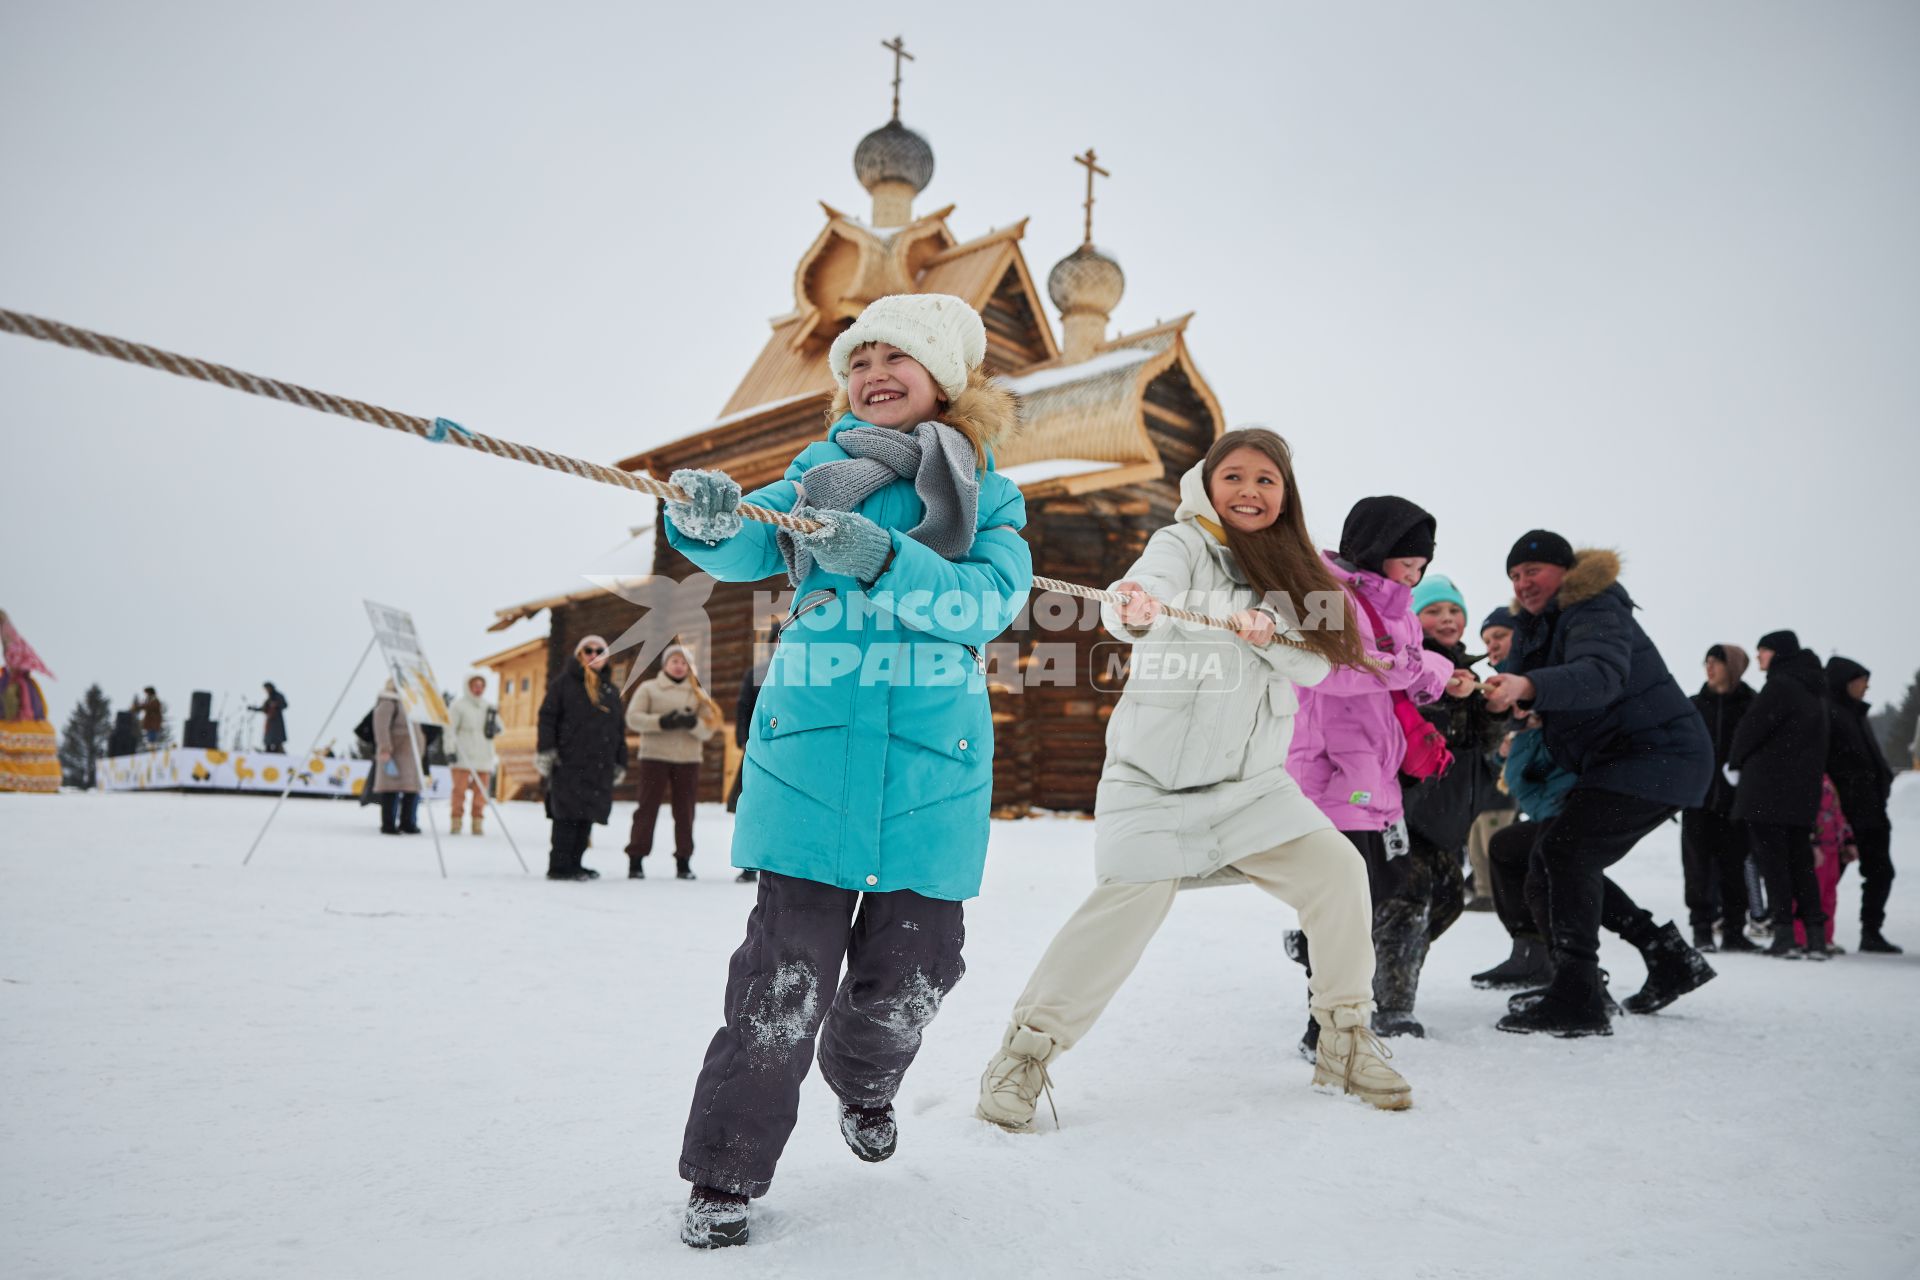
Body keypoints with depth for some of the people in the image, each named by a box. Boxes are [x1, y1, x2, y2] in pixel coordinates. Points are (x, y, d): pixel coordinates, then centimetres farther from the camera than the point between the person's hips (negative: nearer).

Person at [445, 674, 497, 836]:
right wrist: (450, 749, -11)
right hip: (463, 756, -4)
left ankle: (478, 823, 6)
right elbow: (450, 729, -3)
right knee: (460, 790, -5)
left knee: (481, 792, 2)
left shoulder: (488, 707, 16)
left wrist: (494, 726, -2)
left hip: (484, 756, 4)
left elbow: (498, 728, 22)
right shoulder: (459, 705, 2)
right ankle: (456, 822, 1)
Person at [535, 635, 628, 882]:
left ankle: (574, 864, 14)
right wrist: (545, 750, -12)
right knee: (568, 814, -7)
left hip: (600, 766, 5)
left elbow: (619, 730, 21)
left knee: (588, 815, 6)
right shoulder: (563, 683, 4)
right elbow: (547, 717, -3)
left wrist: (620, 763, 18)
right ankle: (559, 866, -3)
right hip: (568, 762, -5)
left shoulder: (611, 690, 19)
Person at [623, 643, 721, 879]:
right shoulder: (648, 688, 8)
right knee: (648, 808, -3)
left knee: (685, 811, 3)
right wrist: (661, 722, -18)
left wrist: (693, 723, -16)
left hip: (688, 759, 2)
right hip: (654, 756, -2)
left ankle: (683, 861, 10)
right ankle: (636, 860, 2)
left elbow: (708, 730, 5)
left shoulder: (698, 693, 12)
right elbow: (633, 718, -4)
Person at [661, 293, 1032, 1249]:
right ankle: (725, 1176, 15)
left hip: (933, 772, 1)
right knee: (785, 976, -4)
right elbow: (750, 548, -5)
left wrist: (885, 559, -25)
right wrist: (708, 521, -28)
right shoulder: (822, 472, 11)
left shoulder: (988, 498, 8)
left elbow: (990, 599, -10)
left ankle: (864, 1082, 43)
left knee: (908, 974, 9)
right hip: (809, 760, 0)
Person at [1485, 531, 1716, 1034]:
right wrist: (1501, 697, -14)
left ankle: (1576, 1000, -22)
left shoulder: (1594, 612, -16)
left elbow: (1602, 675, -36)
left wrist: (1528, 686, -52)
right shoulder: (1539, 624, 15)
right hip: (1616, 764, 10)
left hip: (1658, 757, -10)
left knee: (1565, 848, -21)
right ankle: (1671, 959, 23)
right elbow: (1516, 682, 10)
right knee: (1571, 862, 12)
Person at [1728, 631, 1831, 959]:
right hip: (1803, 791, 8)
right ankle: (1815, 936, 9)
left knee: (1772, 858, -5)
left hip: (1768, 787, -8)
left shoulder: (1779, 685, -11)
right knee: (1800, 860, 10)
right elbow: (1825, 735, 20)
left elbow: (1751, 727, -13)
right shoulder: (1814, 692, 17)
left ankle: (1785, 934, -7)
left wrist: (1734, 763, 3)